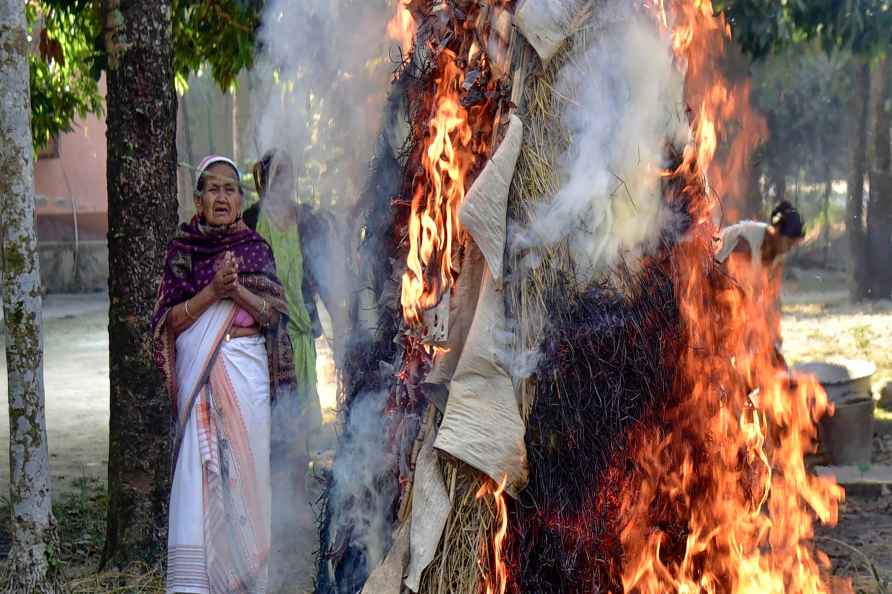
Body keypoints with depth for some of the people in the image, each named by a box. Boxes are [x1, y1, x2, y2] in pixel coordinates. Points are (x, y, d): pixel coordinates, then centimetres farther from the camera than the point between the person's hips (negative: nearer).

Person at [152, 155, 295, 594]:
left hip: (246, 366, 1)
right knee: (198, 465, -9)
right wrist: (212, 291, -14)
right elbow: (171, 319, 0)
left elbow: (275, 313, 2)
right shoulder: (182, 249, 7)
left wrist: (238, 289, -13)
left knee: (244, 462, 2)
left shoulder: (255, 249, 10)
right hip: (198, 371, -1)